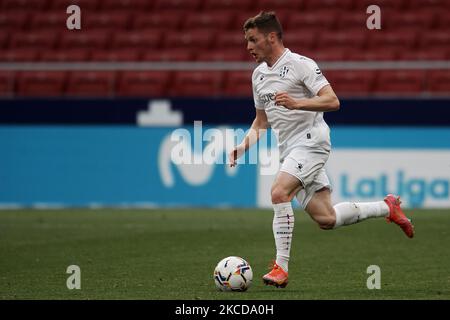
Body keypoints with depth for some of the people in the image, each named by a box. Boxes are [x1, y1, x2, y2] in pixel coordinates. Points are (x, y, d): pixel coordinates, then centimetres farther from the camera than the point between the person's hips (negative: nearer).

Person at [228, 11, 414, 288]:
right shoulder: (258, 75, 16)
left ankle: (281, 268, -24)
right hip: (289, 150, 8)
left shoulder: (300, 64, -8)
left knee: (279, 192, -27)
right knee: (326, 219, 2)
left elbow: (332, 101, -17)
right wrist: (243, 146, 7)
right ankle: (387, 207, 24)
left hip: (311, 141, -8)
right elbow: (261, 122, 24)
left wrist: (296, 103, -31)